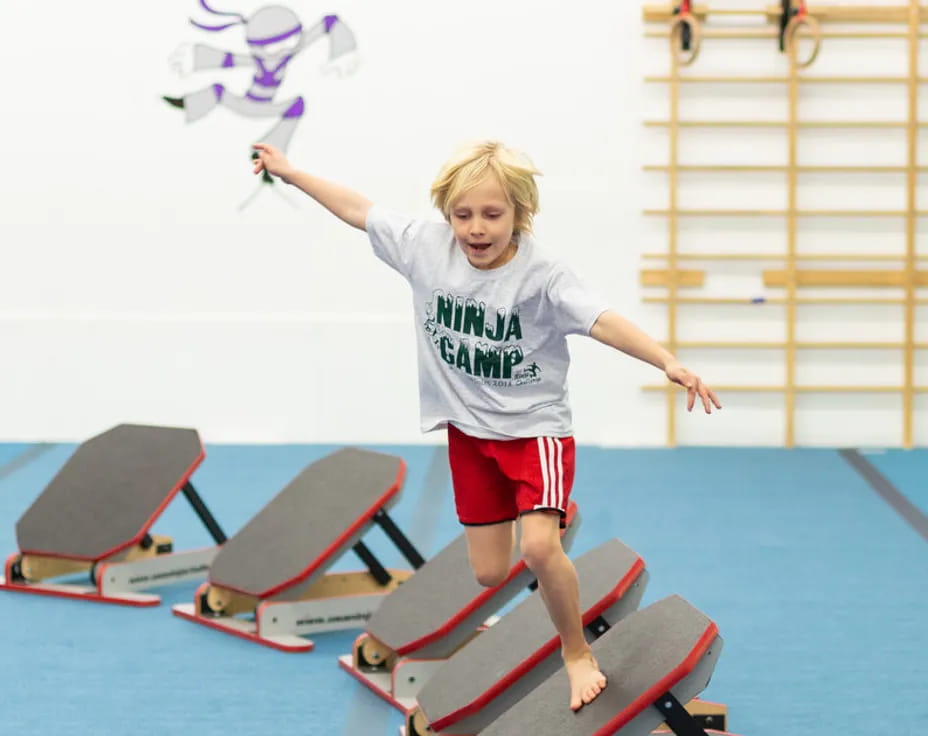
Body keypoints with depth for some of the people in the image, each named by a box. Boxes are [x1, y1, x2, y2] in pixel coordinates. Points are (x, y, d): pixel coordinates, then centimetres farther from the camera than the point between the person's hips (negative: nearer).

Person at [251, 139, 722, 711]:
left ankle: (578, 653, 3)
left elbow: (601, 320, -36)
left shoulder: (542, 276, -24)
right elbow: (358, 210, 0)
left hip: (535, 427, -4)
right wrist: (289, 172, 8)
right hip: (469, 431, 5)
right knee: (490, 573, 10)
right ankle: (552, 514, 44)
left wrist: (669, 363, -50)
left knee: (539, 547, -23)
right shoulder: (426, 247, -11)